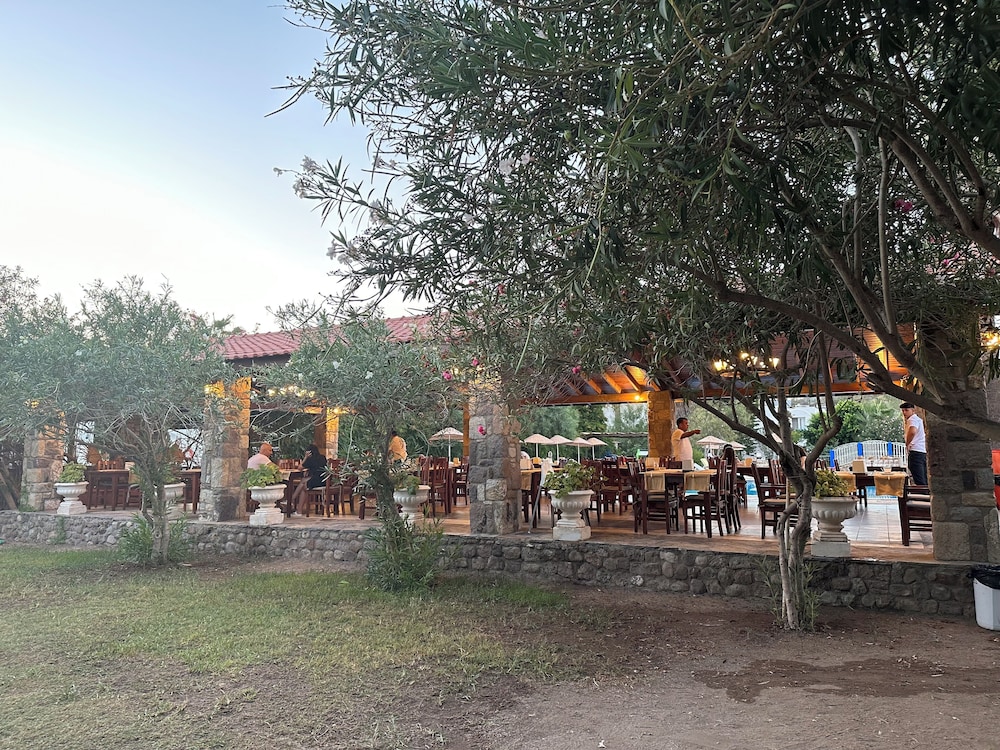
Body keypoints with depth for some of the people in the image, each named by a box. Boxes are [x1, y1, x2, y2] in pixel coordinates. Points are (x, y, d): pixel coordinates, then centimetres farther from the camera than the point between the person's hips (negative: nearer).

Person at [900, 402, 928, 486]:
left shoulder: (913, 419, -9)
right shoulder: (918, 419, 24)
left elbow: (912, 432, -30)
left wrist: (907, 444, -18)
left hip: (915, 451, -11)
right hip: (922, 451, 11)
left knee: (919, 482, -14)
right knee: (924, 481, 12)